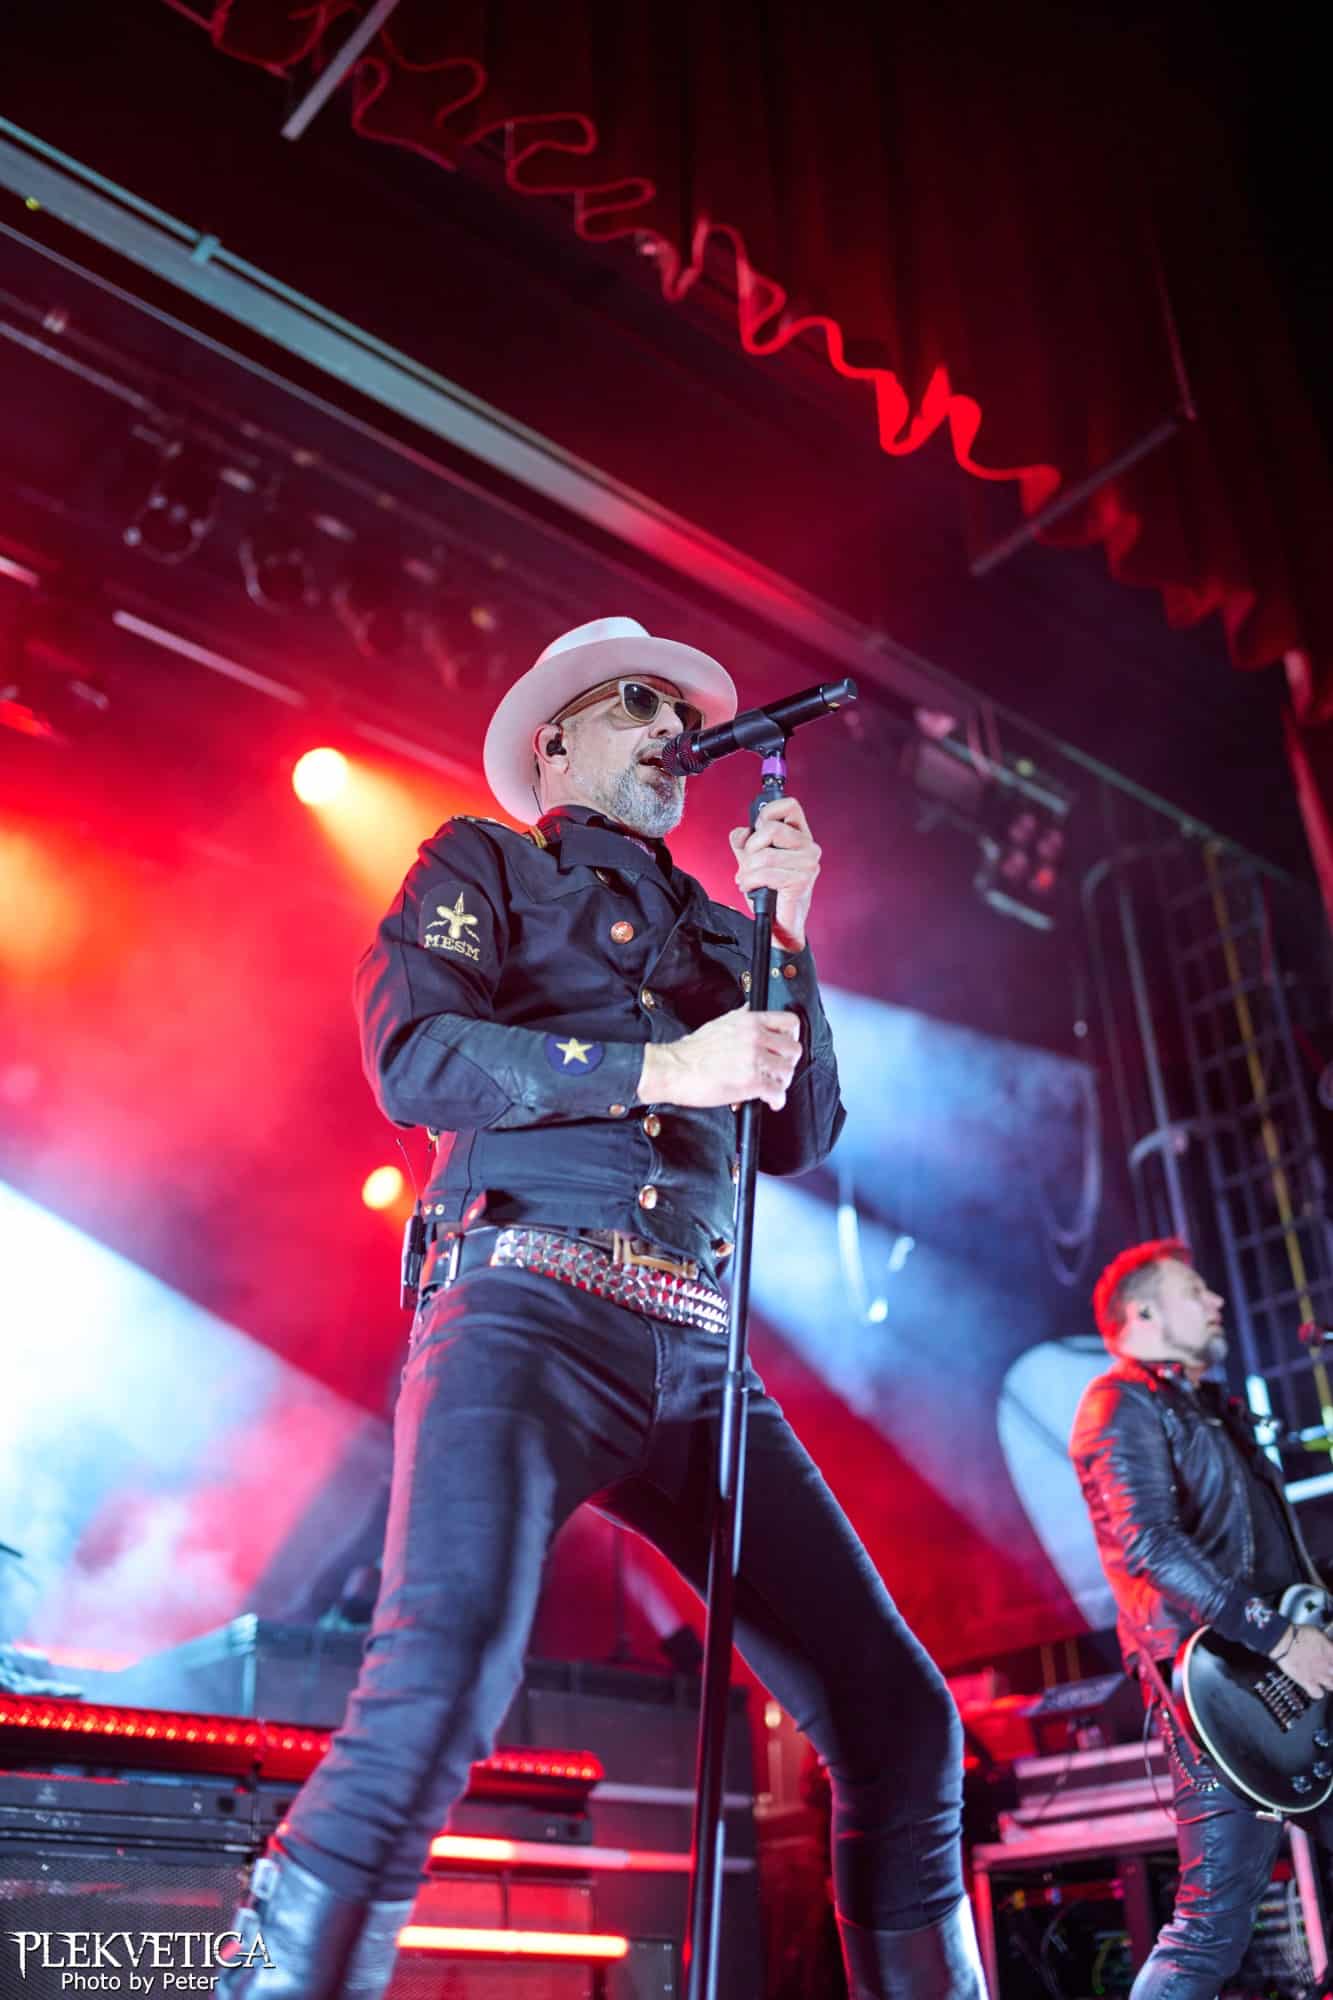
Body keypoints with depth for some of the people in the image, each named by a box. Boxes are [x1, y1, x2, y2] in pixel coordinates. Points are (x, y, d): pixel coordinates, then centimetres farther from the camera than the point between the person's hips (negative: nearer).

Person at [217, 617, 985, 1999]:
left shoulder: (715, 927, 28)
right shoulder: (484, 864, 16)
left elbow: (802, 1137, 18)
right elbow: (414, 1054, -2)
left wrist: (782, 934, 8)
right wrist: (656, 1069, -11)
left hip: (697, 1357, 5)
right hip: (530, 1305, -5)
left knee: (898, 1720, -1)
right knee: (443, 1680, -29)